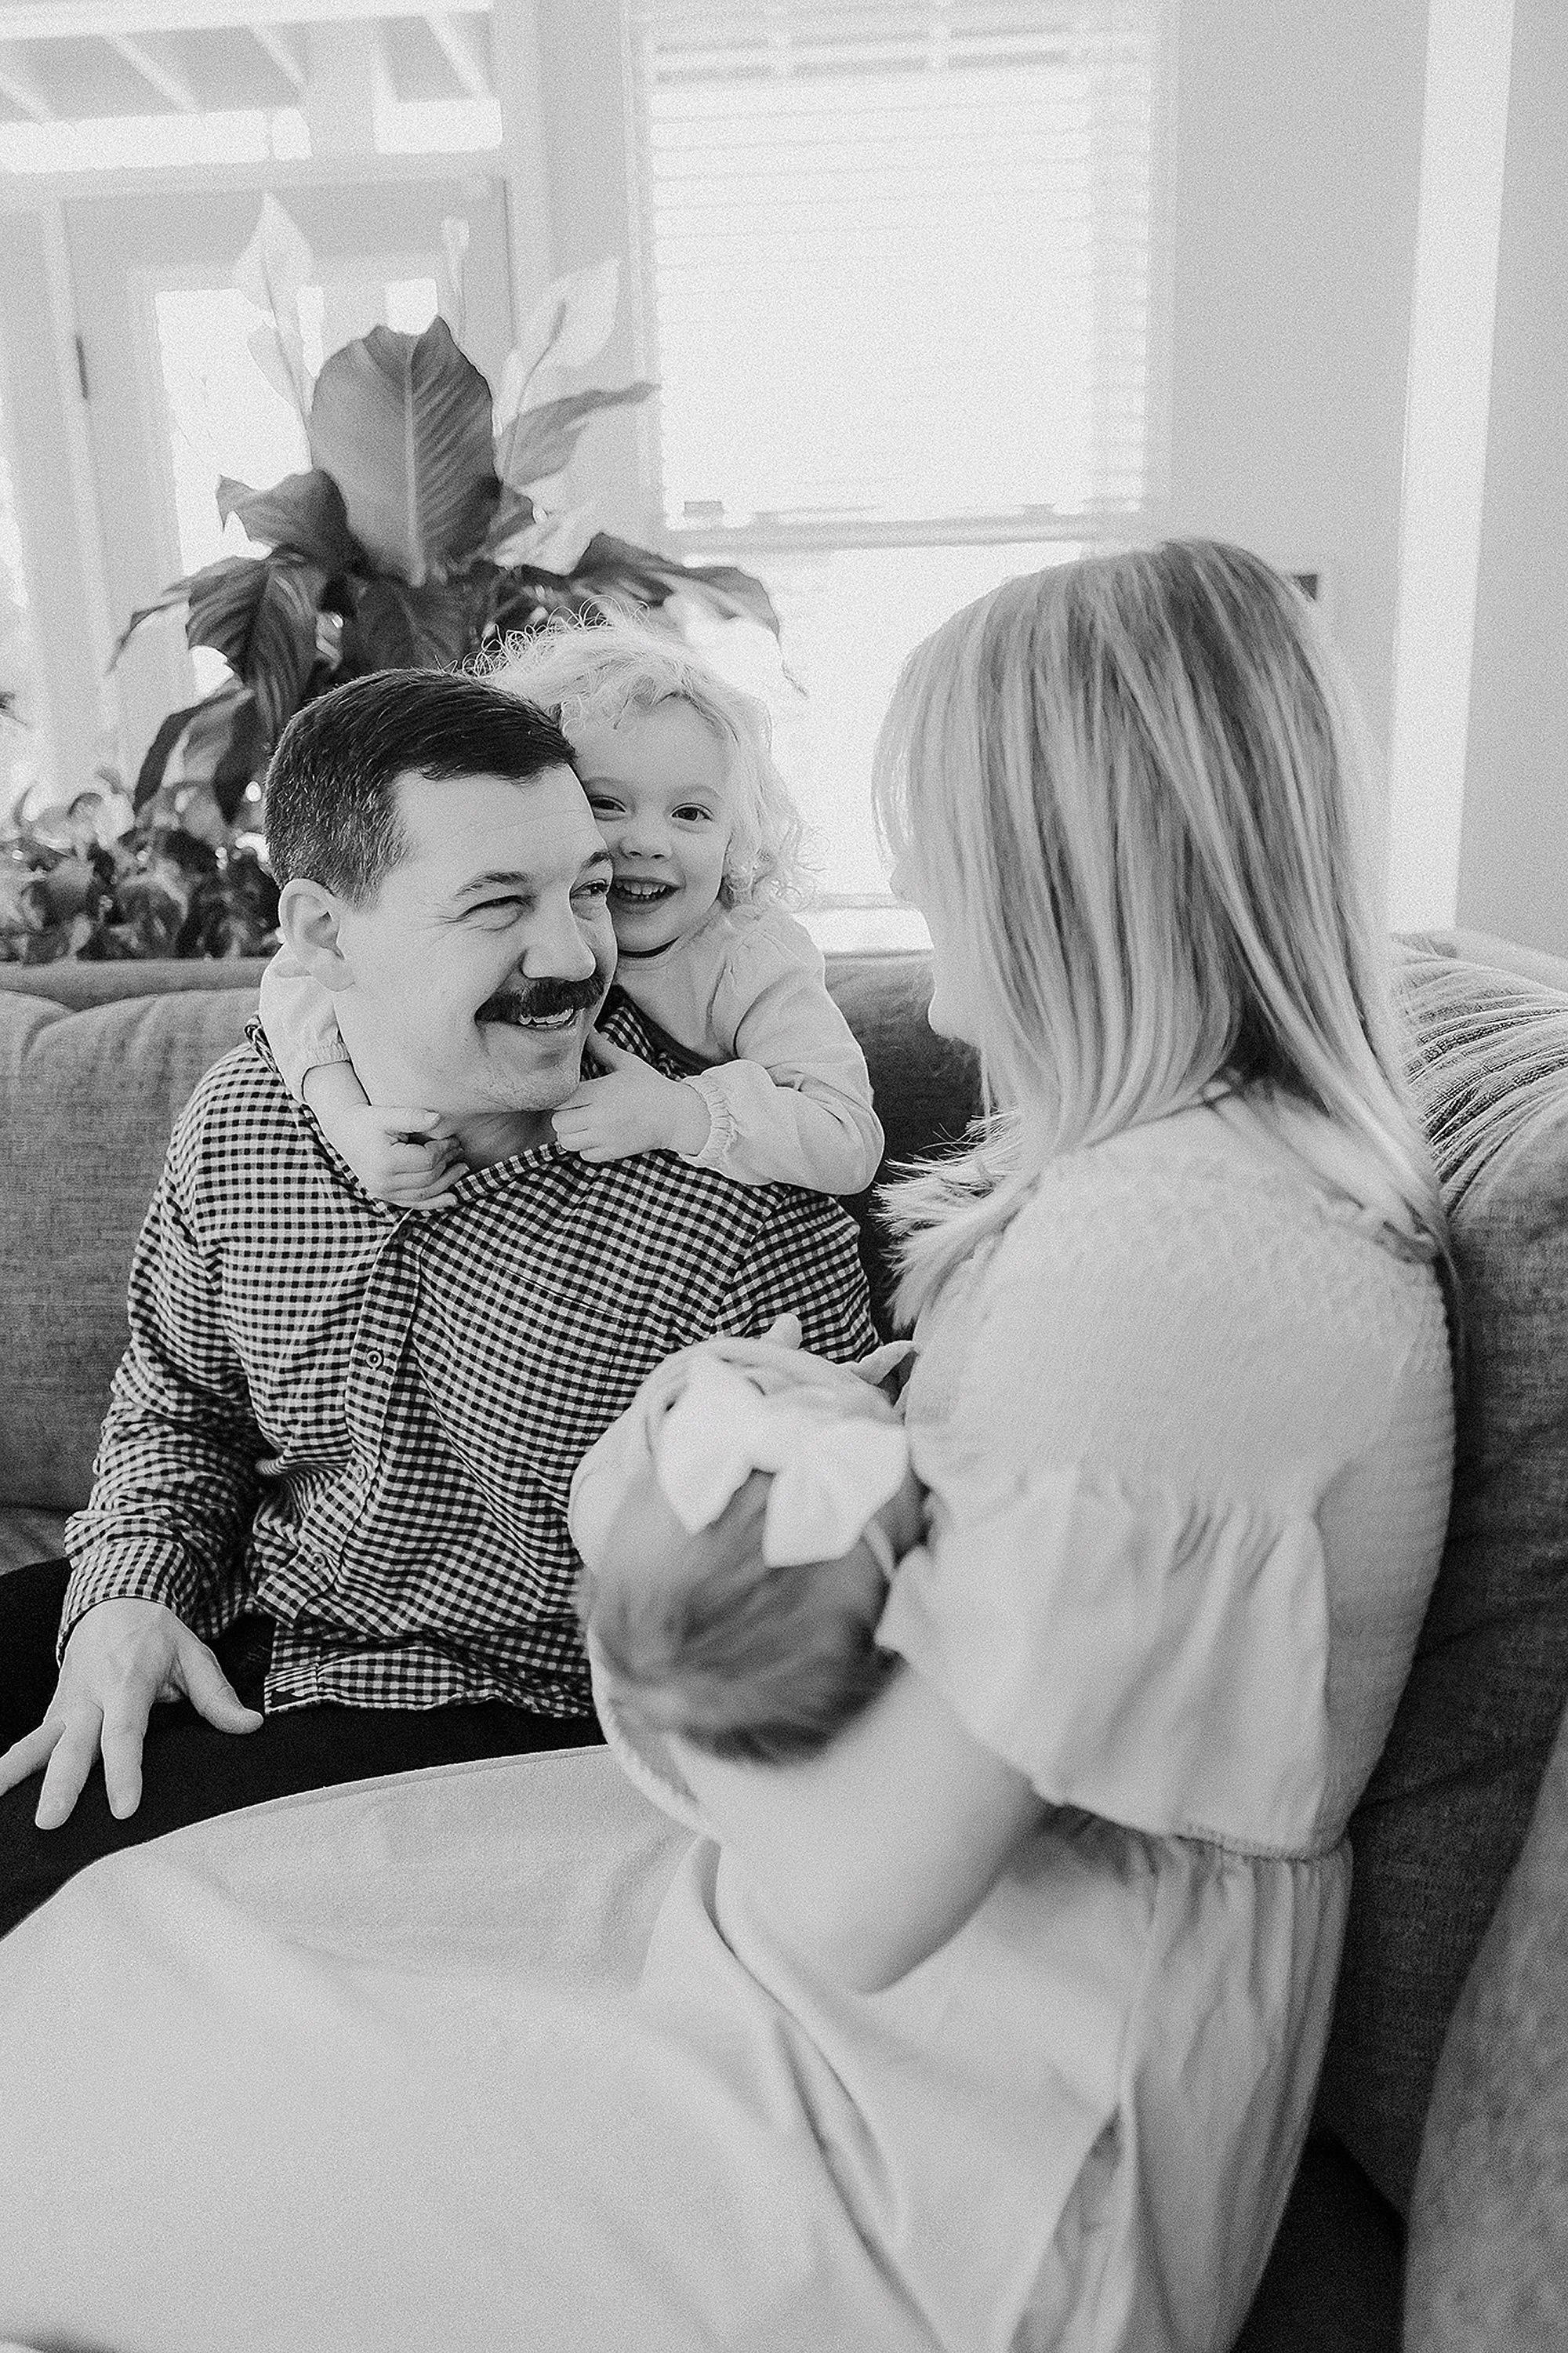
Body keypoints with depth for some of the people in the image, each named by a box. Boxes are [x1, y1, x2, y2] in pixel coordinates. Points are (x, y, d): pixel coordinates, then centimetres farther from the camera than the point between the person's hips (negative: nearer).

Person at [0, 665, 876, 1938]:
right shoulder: (239, 1119, -5)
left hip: (511, 1710, -5)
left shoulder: (741, 1211, -22)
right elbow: (177, 1404, 12)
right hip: (233, 1629, 6)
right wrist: (131, 1590, -5)